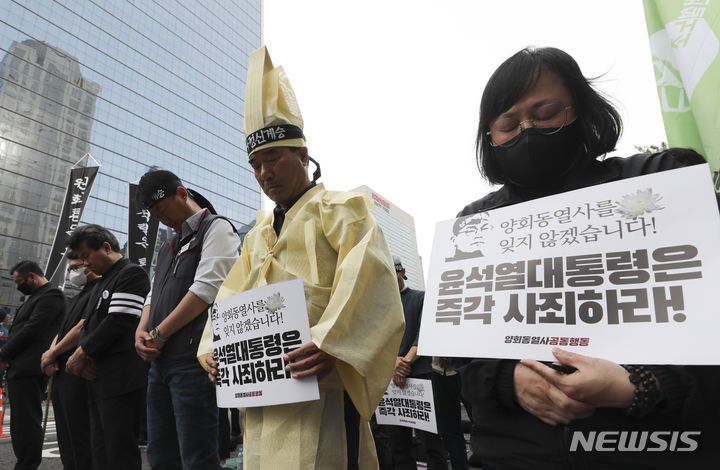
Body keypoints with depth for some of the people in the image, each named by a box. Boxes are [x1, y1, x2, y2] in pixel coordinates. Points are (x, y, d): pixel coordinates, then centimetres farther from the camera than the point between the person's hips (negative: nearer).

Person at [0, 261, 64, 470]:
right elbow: (20, 329, 22)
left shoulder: (51, 295, -9)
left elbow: (31, 329, -16)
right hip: (19, 369, 10)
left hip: (30, 369, -10)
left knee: (27, 421, -7)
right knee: (20, 422, 13)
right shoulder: (35, 297, 22)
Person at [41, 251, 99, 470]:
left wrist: (52, 354, -7)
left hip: (78, 373, -10)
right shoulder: (79, 296, 22)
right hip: (61, 372, 10)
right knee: (66, 440, 16)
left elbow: (83, 328, -18)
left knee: (80, 441, -5)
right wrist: (50, 353, 0)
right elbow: (62, 329, 19)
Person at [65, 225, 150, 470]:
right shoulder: (102, 283, 22)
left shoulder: (132, 273, -7)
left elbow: (119, 322, -16)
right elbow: (89, 324, 19)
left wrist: (83, 351, -8)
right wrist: (83, 356, 1)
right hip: (98, 379, 10)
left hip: (121, 379, -10)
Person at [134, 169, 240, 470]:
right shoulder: (170, 246, 24)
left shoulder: (216, 228, -3)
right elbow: (154, 295, 24)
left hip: (192, 358, -9)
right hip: (160, 360, 9)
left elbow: (206, 288, -15)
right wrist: (141, 332, 4)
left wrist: (159, 334, -10)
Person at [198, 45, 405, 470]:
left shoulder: (341, 211, 0)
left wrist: (331, 345, -28)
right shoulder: (258, 235, 21)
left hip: (318, 390, -6)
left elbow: (369, 285, -15)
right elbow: (230, 300, 19)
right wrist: (214, 349, 2)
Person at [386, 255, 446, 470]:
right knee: (398, 445, 7)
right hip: (389, 380, 4)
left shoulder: (421, 298, 7)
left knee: (430, 441, -2)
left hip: (420, 376, -4)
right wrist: (393, 361, -13)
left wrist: (406, 361, -15)